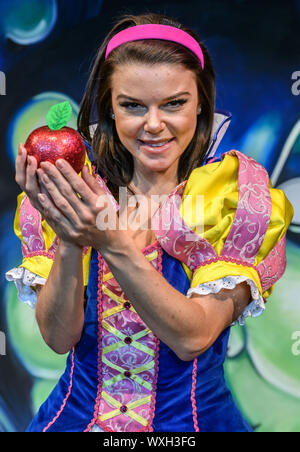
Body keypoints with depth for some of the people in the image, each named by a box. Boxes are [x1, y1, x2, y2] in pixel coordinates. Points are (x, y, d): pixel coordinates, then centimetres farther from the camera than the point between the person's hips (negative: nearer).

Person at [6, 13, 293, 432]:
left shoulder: (237, 196, -6)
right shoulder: (79, 194, -2)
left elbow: (192, 338, -15)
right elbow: (59, 336, -7)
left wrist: (112, 244, -26)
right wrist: (69, 240, -22)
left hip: (192, 419, 0)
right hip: (78, 415, 1)